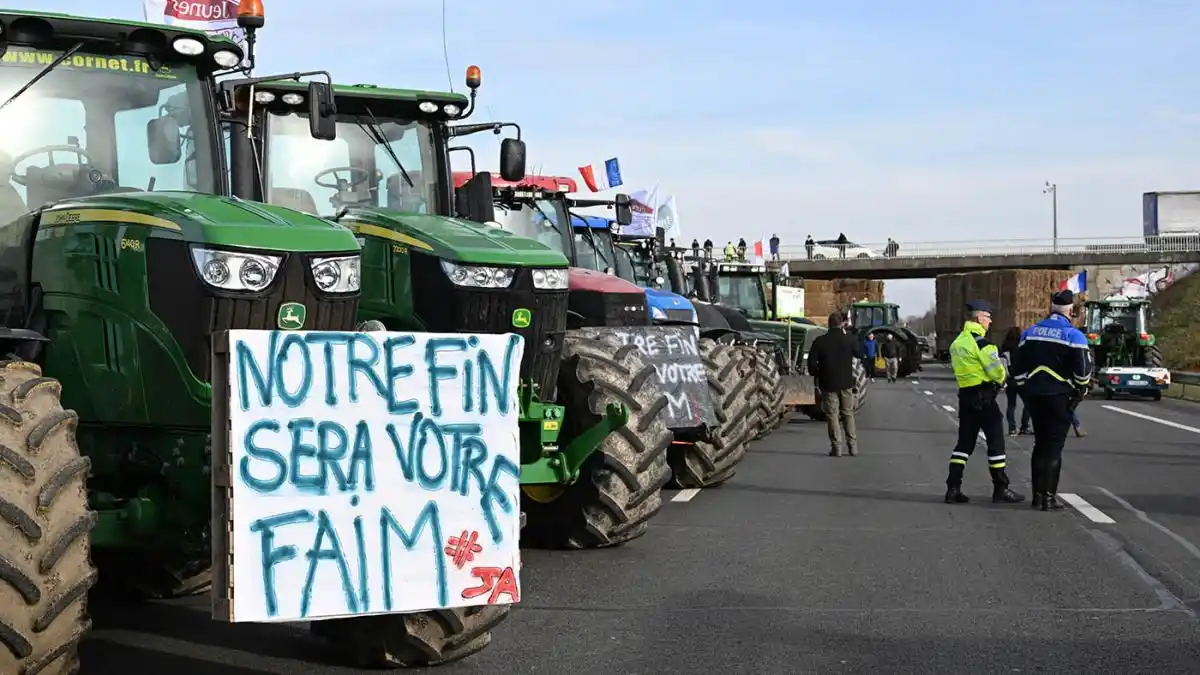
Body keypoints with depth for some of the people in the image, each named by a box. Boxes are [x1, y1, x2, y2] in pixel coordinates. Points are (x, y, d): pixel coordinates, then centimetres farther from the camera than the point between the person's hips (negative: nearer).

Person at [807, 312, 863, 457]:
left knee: (832, 415, 4)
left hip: (828, 384, -2)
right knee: (848, 414, 14)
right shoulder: (850, 339, -6)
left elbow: (812, 363, -6)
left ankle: (836, 447, 0)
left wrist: (817, 375, 12)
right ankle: (853, 446, 13)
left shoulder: (819, 342, -9)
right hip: (846, 383, 2)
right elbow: (860, 354, 11)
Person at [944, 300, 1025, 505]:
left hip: (965, 394, 8)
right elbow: (995, 370, -17)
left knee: (965, 441, 10)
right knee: (995, 441, 0)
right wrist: (1002, 377, 6)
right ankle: (1000, 489, 4)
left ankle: (953, 488, 6)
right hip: (983, 397, -8)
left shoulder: (957, 342, 14)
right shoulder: (980, 341, -14)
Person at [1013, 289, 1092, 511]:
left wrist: (1025, 390, 18)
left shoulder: (1030, 332, 7)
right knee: (1054, 447, 0)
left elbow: (1018, 365, 10)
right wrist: (1079, 393, 2)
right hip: (1059, 397, -5)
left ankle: (1038, 494, 19)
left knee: (1040, 444, 15)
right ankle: (1048, 497, -2)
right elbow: (1083, 369, -14)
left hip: (1034, 395, 5)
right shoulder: (1073, 335, -9)